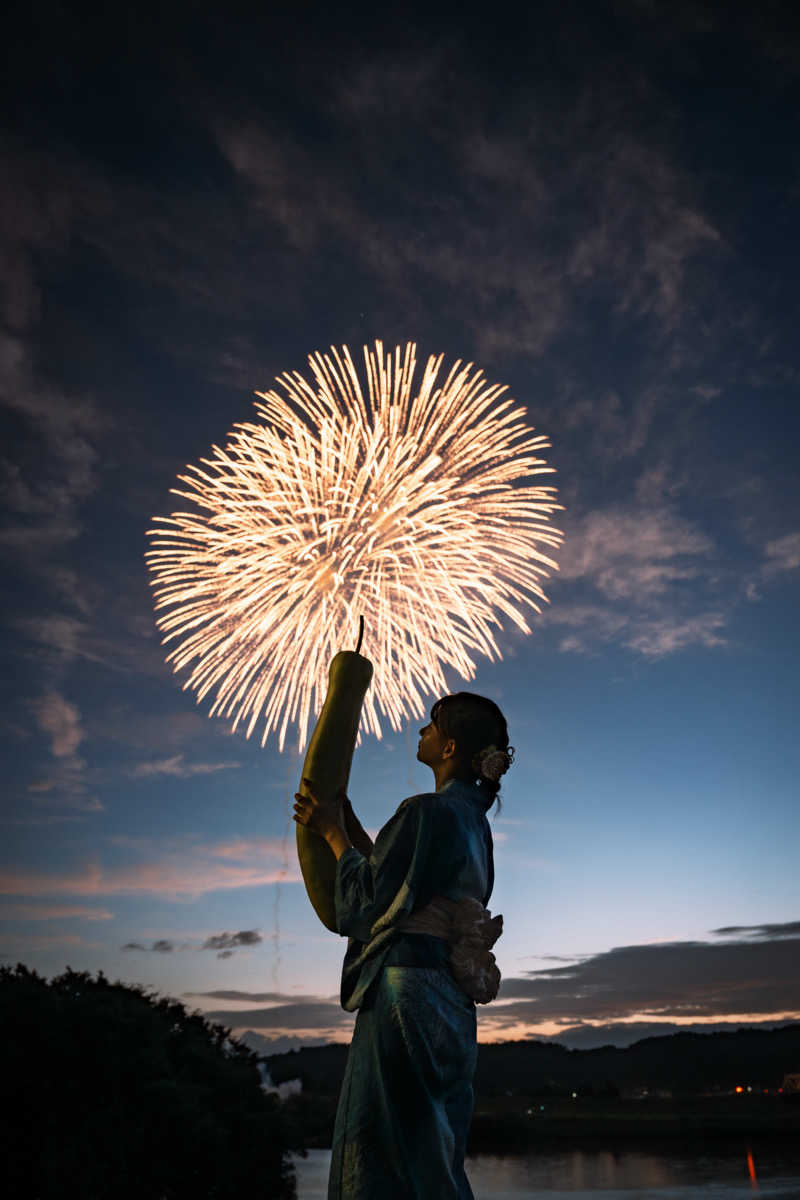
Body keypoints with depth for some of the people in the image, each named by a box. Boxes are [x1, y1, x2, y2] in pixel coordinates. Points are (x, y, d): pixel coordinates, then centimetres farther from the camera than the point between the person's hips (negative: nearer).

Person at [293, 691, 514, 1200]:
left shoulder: (429, 812, -15)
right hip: (448, 1000, 10)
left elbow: (369, 900, -12)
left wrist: (334, 834, 0)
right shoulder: (473, 819, 13)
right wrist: (345, 819, 23)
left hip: (406, 994, -10)